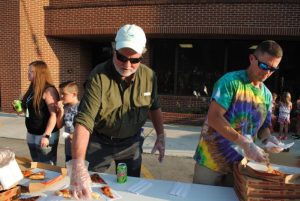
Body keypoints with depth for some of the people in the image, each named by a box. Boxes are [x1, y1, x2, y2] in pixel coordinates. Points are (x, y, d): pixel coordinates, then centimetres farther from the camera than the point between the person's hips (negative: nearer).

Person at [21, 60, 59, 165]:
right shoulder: (32, 89, 10)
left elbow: (54, 115, -21)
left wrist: (46, 135, -24)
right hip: (31, 134, 9)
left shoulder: (49, 90, -16)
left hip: (45, 135, -9)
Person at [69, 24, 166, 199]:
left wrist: (161, 136, 1)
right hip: (100, 143, -2)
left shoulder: (149, 76, -13)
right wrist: (78, 164, -46)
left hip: (131, 143, 3)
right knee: (92, 188, 15)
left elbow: (154, 107, 5)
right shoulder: (98, 77, -27)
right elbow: (84, 120, -36)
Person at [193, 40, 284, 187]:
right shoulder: (230, 81, -13)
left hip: (240, 164, 6)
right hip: (212, 161, -5)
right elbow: (213, 118, -23)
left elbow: (263, 126, 17)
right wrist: (245, 143, -28)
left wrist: (267, 137, -6)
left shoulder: (267, 95, 7)